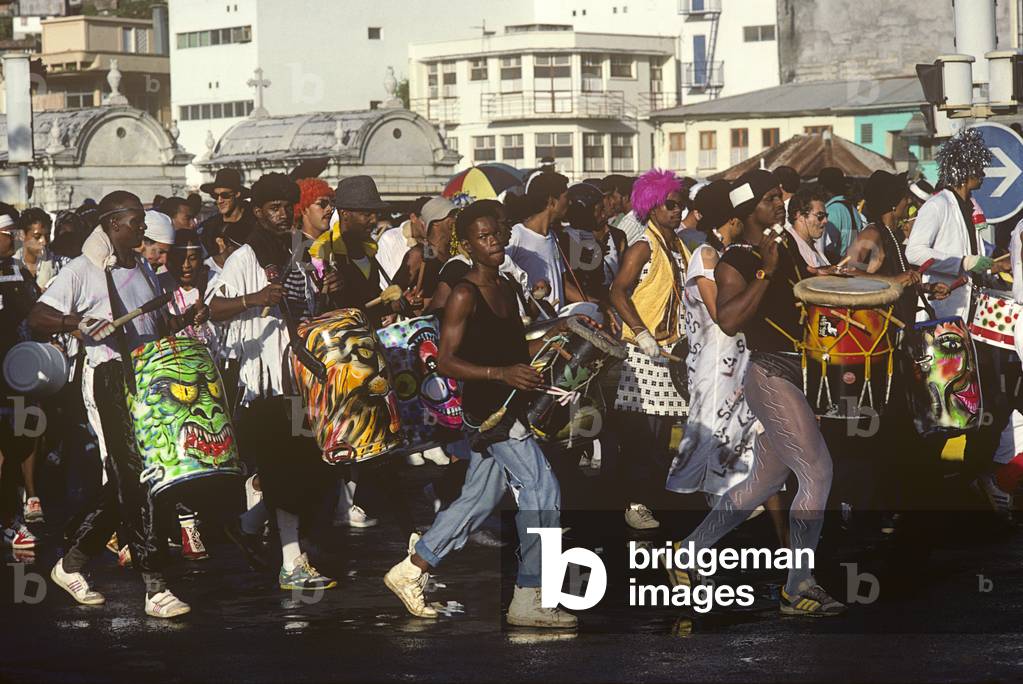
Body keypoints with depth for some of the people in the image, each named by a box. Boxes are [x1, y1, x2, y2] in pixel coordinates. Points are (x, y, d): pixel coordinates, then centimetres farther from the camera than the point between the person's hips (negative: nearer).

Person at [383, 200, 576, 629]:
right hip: (488, 409, -9)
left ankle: (411, 571, 24)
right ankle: (528, 599, -5)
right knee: (542, 493, -10)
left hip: (506, 408, 9)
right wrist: (502, 374, -25)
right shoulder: (465, 295, -12)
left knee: (479, 498, 14)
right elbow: (446, 362, -15)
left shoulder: (507, 288, 13)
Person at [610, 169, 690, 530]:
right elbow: (617, 291, -16)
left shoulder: (678, 247, 16)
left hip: (670, 349, 8)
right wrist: (641, 332, -24)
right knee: (645, 431, -10)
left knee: (661, 431, 7)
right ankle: (635, 505, -7)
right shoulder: (644, 247, -8)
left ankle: (646, 498, 14)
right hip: (645, 351, -8)